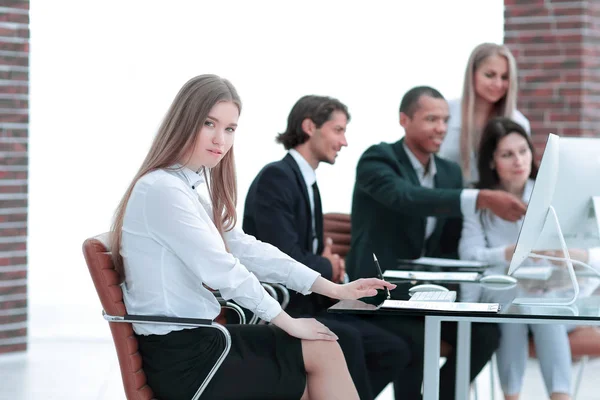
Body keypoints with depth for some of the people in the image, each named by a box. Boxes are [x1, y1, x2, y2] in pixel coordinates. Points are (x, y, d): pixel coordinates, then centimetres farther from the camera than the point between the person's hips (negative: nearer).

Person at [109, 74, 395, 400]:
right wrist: (287, 322, -9)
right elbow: (221, 270, -19)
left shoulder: (194, 187, 13)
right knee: (322, 352, -2)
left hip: (193, 340, 9)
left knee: (324, 347, 6)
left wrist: (335, 289, 8)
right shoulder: (162, 189, -18)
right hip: (180, 358, -9)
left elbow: (247, 249, 13)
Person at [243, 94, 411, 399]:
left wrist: (330, 264, -3)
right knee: (346, 339, -33)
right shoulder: (275, 177, -13)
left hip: (304, 304, 10)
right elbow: (285, 260, -23)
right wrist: (328, 267, -4)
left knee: (394, 350, -3)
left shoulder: (306, 181, 16)